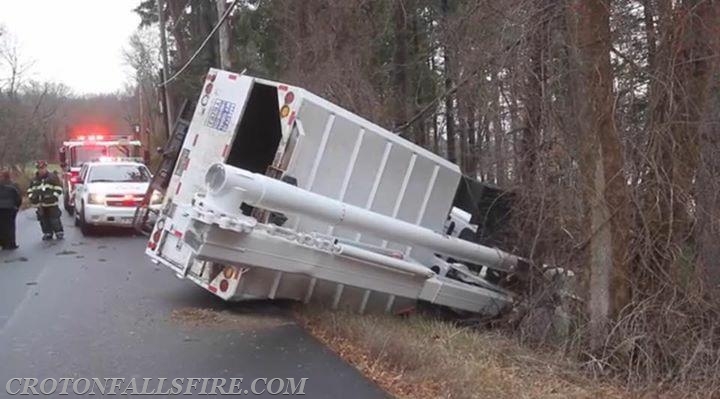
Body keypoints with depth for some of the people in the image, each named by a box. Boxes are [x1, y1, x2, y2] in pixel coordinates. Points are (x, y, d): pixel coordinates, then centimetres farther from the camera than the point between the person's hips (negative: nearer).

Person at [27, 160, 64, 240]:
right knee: (44, 220, 7)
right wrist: (32, 197, 4)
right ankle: (47, 234, 18)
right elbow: (30, 190, 22)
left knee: (54, 219, -6)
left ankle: (59, 233, 4)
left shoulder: (52, 177, -2)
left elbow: (58, 188, -4)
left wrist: (54, 196, -15)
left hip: (52, 204, -5)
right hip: (40, 204, 5)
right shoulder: (34, 180, 13)